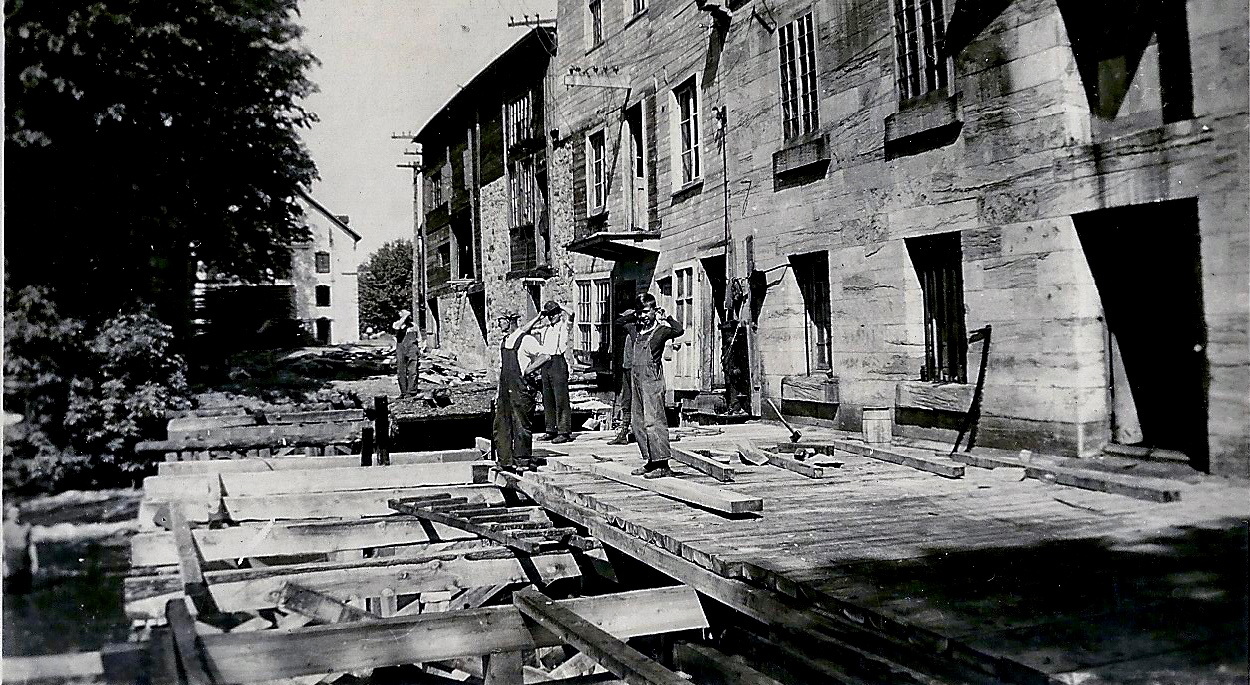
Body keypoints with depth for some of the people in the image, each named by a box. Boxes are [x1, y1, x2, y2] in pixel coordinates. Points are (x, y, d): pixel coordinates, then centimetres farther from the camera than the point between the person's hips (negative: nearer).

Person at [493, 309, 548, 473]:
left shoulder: (526, 340, -9)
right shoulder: (504, 342, 16)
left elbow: (544, 355, -16)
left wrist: (529, 369, -21)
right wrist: (498, 391, 19)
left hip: (521, 389, -8)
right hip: (505, 389, 8)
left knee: (521, 425, -4)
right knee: (501, 426, 8)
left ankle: (524, 462, 4)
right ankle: (506, 462, 16)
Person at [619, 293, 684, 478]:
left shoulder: (661, 330, -6)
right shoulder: (635, 328, 14)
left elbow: (679, 330, -24)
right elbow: (619, 320, 31)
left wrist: (665, 317, -15)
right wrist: (632, 314, 17)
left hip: (652, 380, -8)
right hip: (636, 379, 8)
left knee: (653, 421, -13)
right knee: (637, 422, 9)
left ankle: (662, 465, -12)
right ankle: (650, 462, 16)